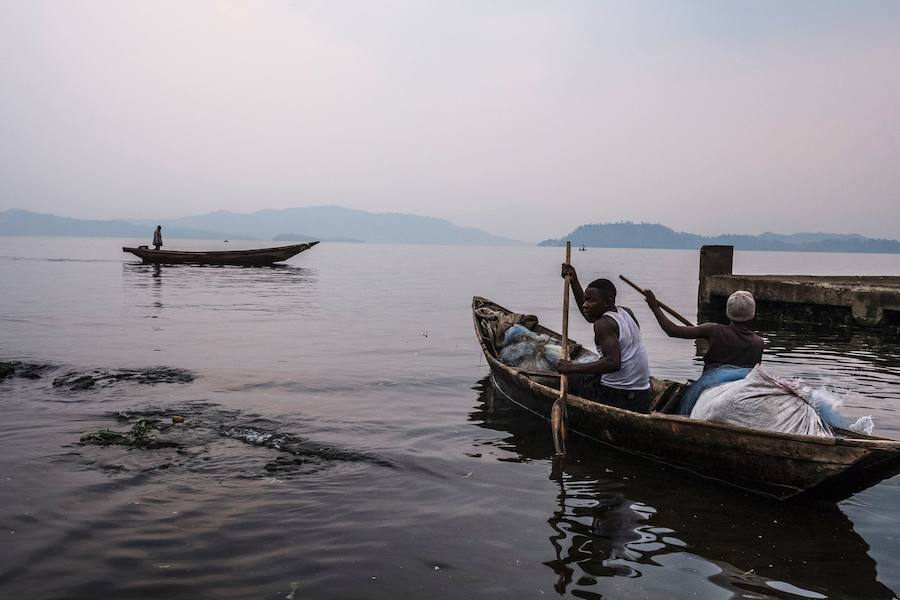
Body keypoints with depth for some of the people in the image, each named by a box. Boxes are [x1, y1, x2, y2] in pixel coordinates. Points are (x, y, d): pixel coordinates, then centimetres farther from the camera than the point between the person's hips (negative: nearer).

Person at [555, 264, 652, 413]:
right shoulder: (626, 313, 9)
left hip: (616, 398, -9)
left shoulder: (604, 324, -16)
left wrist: (572, 368, -25)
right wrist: (574, 282, 21)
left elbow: (613, 362, -29)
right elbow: (589, 314, 23)